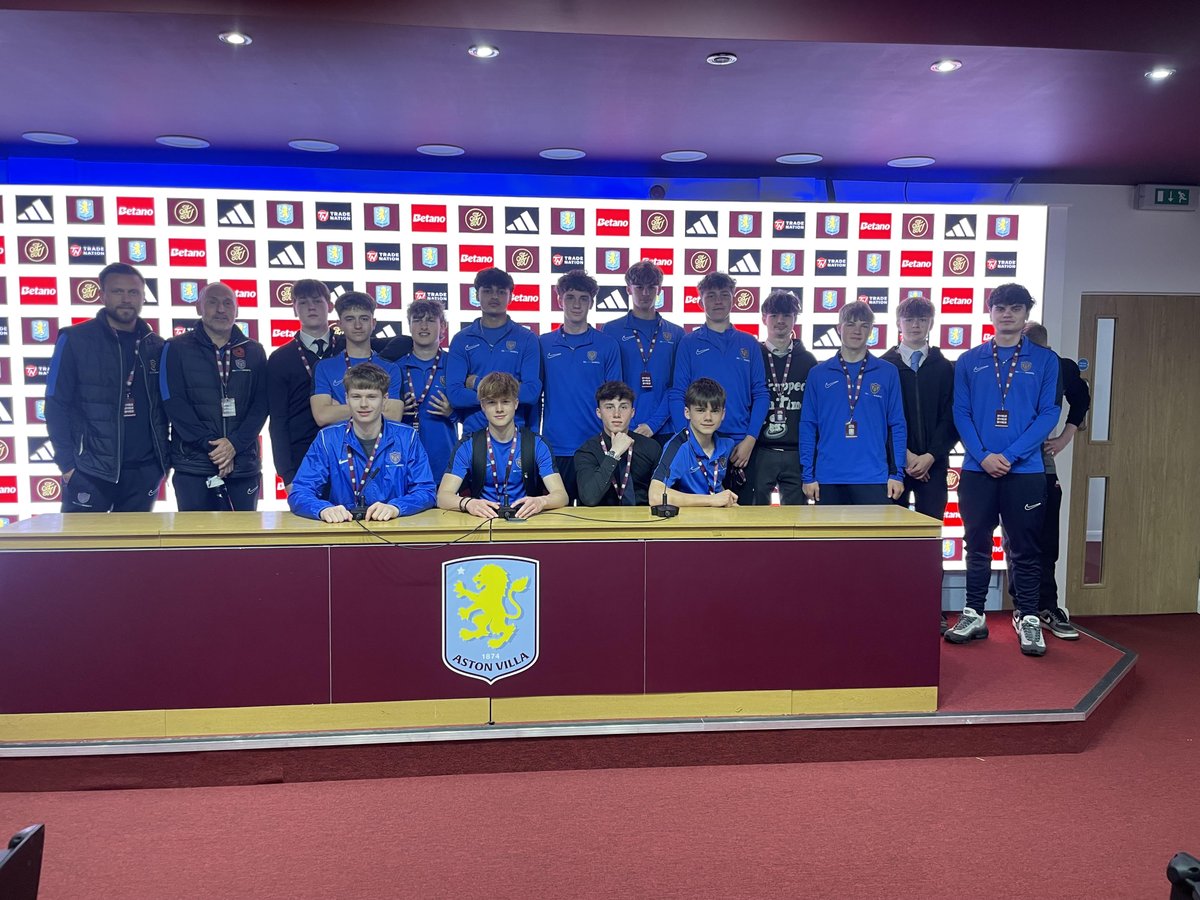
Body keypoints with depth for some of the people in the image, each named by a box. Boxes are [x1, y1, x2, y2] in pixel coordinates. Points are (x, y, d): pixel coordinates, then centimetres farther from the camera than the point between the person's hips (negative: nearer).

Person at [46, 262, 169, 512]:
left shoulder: (155, 346, 8)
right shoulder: (75, 340, -2)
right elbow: (56, 406, -3)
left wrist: (164, 459, 5)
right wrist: (67, 464, -10)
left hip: (143, 472, 3)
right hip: (89, 472, -3)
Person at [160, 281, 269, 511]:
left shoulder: (254, 351, 10)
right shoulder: (177, 349, 4)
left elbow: (261, 404, 3)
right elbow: (175, 404, -5)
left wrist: (235, 444, -12)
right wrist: (211, 446, -14)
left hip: (244, 464, 2)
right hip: (193, 466, -2)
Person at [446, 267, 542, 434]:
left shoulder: (527, 339, 2)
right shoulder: (461, 340, 5)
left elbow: (532, 392, -10)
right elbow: (454, 394, -6)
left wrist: (478, 384, -10)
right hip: (473, 432, 1)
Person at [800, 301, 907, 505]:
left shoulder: (887, 372, 6)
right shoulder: (818, 373, 6)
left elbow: (897, 425, 5)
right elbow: (808, 426, 5)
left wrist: (897, 473, -2)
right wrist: (807, 475, -1)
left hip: (874, 479, 0)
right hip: (828, 479, 1)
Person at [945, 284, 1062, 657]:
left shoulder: (1044, 360, 4)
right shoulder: (969, 361, 7)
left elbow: (1049, 413, -3)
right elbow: (961, 413, 1)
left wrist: (1010, 455, -13)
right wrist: (983, 456, -12)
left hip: (1025, 470, -1)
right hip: (977, 470, 1)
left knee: (1024, 548, 5)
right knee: (977, 545, 9)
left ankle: (1028, 619, 16)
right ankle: (974, 614, 19)